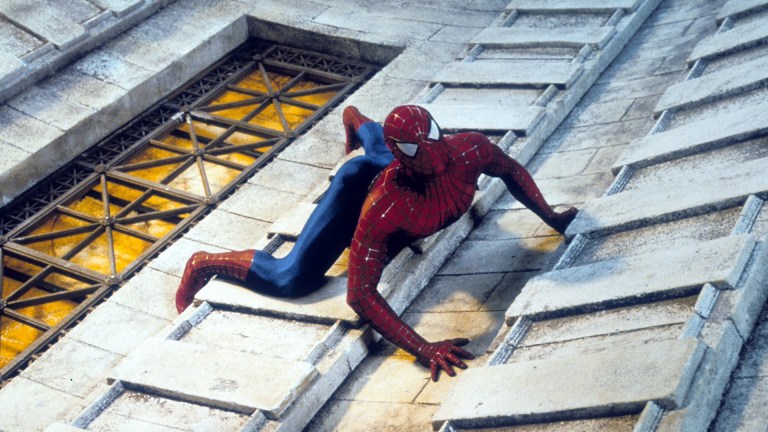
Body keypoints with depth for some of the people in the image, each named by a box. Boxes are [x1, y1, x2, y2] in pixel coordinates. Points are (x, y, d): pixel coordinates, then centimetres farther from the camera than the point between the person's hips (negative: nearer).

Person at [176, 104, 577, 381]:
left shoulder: (469, 151, -40)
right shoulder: (384, 206, -51)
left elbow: (512, 170, -13)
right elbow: (360, 295, -50)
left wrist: (551, 217, -16)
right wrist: (423, 349, -56)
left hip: (391, 165, 6)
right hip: (360, 185, -5)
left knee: (381, 148, 42)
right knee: (293, 279, -20)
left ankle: (354, 117, 80)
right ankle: (205, 263, 8)